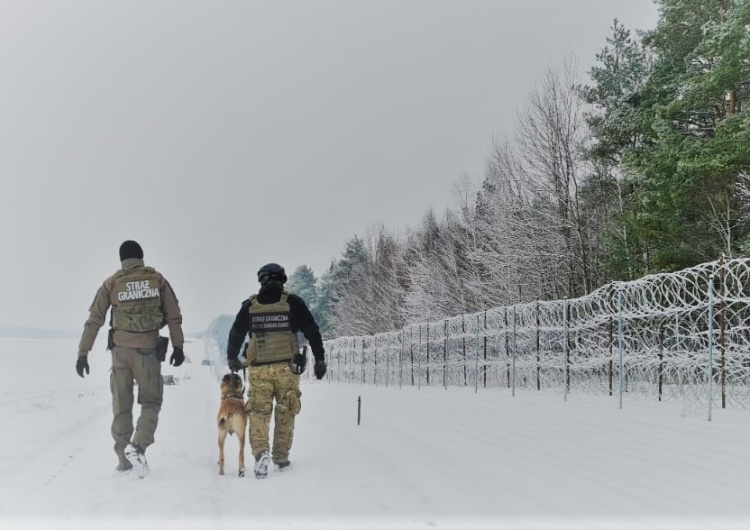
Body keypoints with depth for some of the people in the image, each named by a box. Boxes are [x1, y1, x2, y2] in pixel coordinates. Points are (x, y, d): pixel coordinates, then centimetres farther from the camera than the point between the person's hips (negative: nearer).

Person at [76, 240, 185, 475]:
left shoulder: (112, 283, 2)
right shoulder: (157, 279, 3)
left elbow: (94, 320, 1)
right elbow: (174, 316, 2)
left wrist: (83, 353, 4)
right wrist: (178, 346, 8)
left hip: (121, 350, 1)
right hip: (148, 350, -1)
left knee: (121, 405, 11)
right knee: (151, 402, 10)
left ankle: (124, 460, 14)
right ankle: (138, 445, -12)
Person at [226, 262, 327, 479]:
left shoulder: (250, 305, 7)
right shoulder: (293, 302, 2)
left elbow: (235, 334, 13)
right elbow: (312, 332, 2)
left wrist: (232, 359, 28)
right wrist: (320, 359, 9)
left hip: (259, 368, 1)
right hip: (287, 367, 0)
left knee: (258, 411, 5)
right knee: (285, 413, 11)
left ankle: (260, 451, -15)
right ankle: (281, 459, 15)